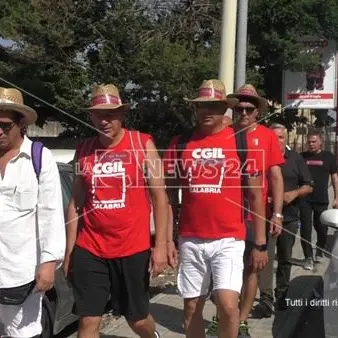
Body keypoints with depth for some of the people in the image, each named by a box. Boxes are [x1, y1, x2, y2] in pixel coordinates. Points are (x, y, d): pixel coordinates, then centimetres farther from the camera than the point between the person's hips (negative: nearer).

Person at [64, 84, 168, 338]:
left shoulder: (143, 144, -4)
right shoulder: (84, 150, 4)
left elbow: (160, 197, -4)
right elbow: (76, 202, 9)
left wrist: (160, 246, -9)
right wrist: (69, 251, 8)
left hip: (133, 249, -2)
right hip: (89, 251, 2)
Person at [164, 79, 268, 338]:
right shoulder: (180, 143, 4)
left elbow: (256, 195, 3)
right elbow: (170, 194, 9)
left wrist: (260, 243, 1)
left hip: (229, 240, -2)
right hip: (190, 241, 2)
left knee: (228, 305, -13)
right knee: (192, 308, 11)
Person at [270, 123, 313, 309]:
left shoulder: (296, 159, 4)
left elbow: (308, 186, 5)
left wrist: (294, 193, -13)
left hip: (288, 217, 1)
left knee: (285, 258, 11)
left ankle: (281, 295, 24)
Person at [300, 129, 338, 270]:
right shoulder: (302, 157, 3)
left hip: (321, 200, 0)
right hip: (304, 199, 0)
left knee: (322, 228, 9)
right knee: (305, 229, -1)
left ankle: (319, 251, 35)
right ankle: (308, 257, 8)